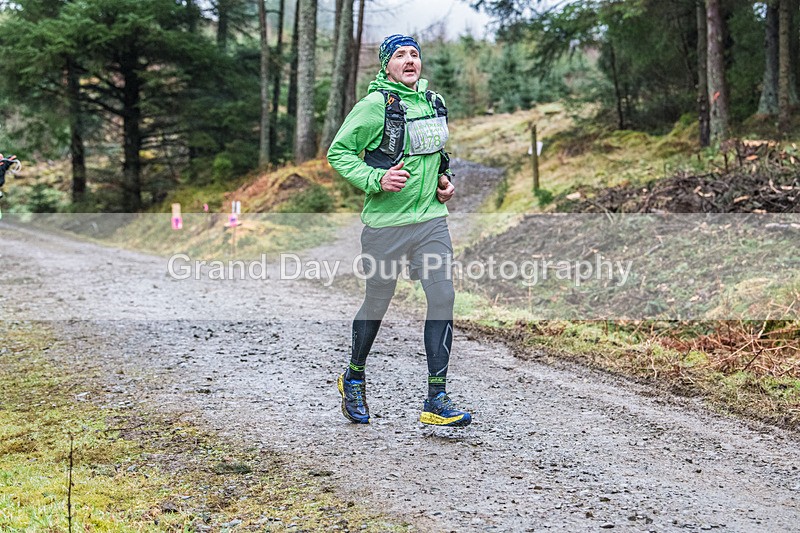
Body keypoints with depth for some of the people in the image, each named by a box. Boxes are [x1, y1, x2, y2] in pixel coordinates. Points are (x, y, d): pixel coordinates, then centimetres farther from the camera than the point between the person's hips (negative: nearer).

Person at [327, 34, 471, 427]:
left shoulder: (435, 102, 10)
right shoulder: (375, 105, -10)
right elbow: (338, 152, -8)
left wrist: (443, 180, 10)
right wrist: (376, 179, -20)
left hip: (431, 219, 5)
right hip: (386, 222, -5)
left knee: (443, 297, -7)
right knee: (376, 305, 8)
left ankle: (436, 401, -3)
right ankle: (354, 379, 35)